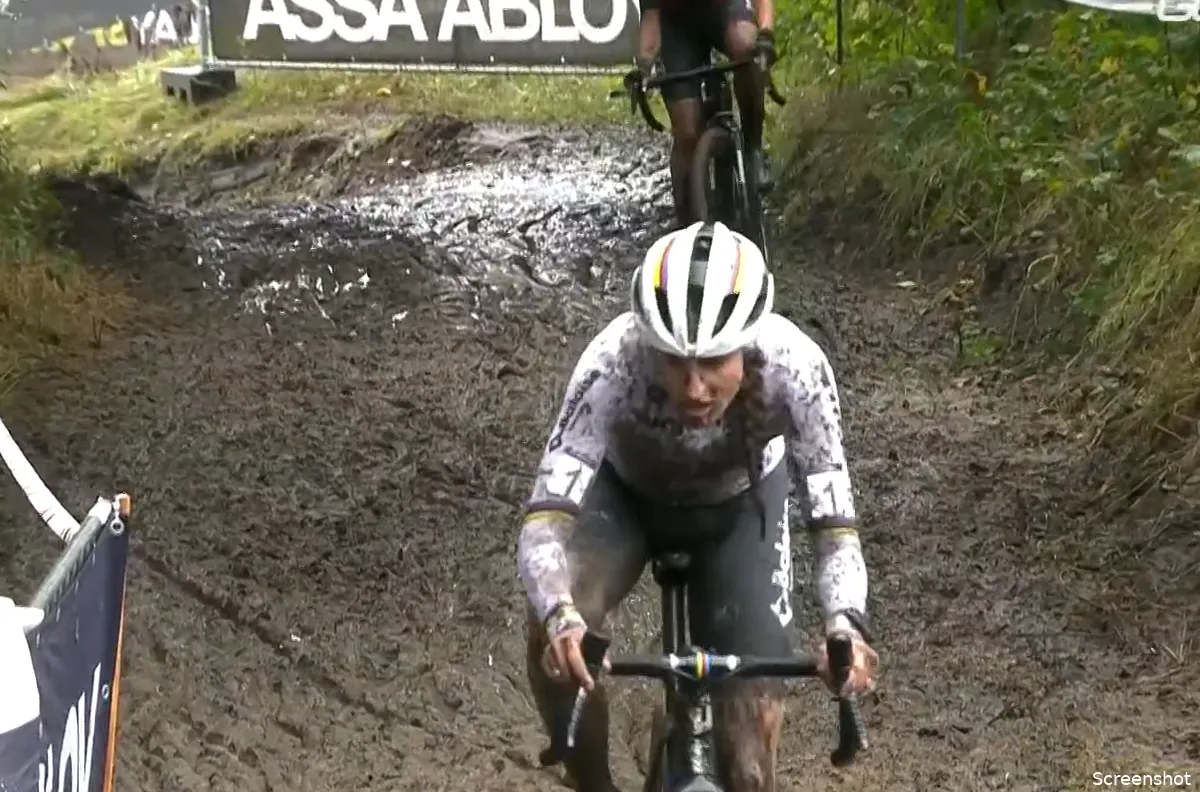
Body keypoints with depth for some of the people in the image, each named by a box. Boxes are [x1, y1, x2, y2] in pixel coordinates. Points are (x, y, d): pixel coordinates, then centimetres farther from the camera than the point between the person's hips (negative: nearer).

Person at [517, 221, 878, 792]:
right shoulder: (613, 365, -40)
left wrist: (844, 626, -55)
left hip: (737, 508, 1)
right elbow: (543, 523, -43)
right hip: (625, 492, 0)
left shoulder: (793, 367, -37)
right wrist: (560, 617, -64)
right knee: (554, 636, -31)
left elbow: (834, 527, -35)